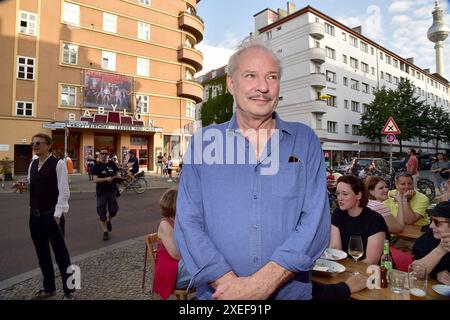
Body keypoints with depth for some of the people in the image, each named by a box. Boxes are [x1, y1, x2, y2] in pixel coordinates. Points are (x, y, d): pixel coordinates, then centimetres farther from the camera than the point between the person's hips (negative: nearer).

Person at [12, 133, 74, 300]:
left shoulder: (58, 164, -12)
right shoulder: (32, 164, 10)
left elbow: (64, 191, -16)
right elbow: (32, 186, 20)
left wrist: (57, 215, -20)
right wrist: (25, 184, -2)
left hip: (52, 215, -7)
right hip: (35, 215, 7)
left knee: (60, 254, 4)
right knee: (42, 254, 17)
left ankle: (69, 290, 19)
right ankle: (49, 288, 35)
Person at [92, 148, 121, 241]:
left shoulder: (112, 164, 6)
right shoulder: (97, 166, -4)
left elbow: (117, 173, 16)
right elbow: (95, 179, -12)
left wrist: (117, 177, -7)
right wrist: (106, 179, -25)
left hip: (112, 190, 3)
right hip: (101, 192, -2)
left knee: (113, 209, 1)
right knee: (102, 213, 3)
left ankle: (109, 220, 35)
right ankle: (105, 231, 16)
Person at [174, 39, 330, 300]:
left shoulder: (305, 140, -3)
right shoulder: (204, 142, -4)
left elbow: (316, 220, -10)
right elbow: (188, 222, -9)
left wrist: (265, 282, -20)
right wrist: (228, 283, -20)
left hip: (292, 291, 1)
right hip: (218, 293, 0)